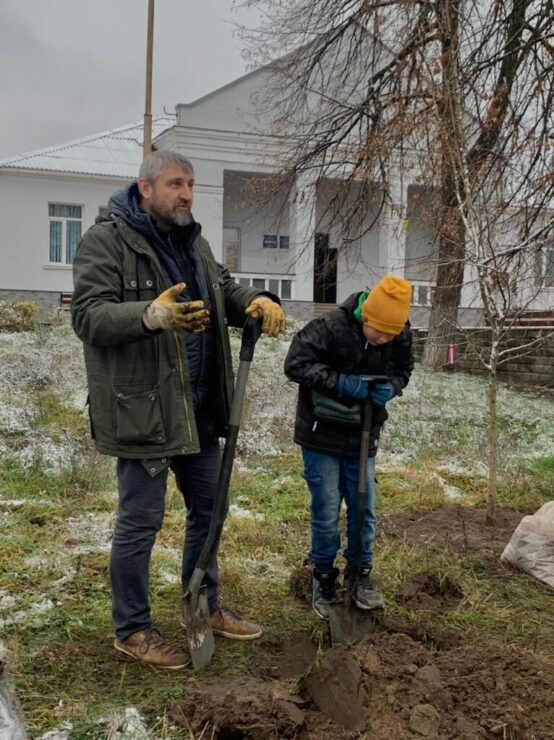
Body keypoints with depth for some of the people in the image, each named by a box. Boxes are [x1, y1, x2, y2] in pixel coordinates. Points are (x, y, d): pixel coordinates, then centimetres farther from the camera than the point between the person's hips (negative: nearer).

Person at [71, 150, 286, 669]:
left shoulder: (193, 242, 14)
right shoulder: (106, 240, -11)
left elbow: (224, 289, 20)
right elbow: (88, 315, -19)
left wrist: (257, 301, -4)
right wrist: (152, 315, -38)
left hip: (198, 408, 8)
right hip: (141, 409, -8)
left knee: (207, 508, 18)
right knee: (140, 521, 4)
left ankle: (204, 607, 38)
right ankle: (131, 630, 24)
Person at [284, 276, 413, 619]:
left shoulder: (402, 335, -10)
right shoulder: (330, 327, -24)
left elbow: (403, 370, 7)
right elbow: (296, 363, -21)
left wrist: (390, 387, -17)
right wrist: (341, 382, -29)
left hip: (363, 438, 4)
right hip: (322, 437, -4)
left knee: (364, 511, 13)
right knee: (326, 513, 5)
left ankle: (360, 573, 33)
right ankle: (323, 577, 26)